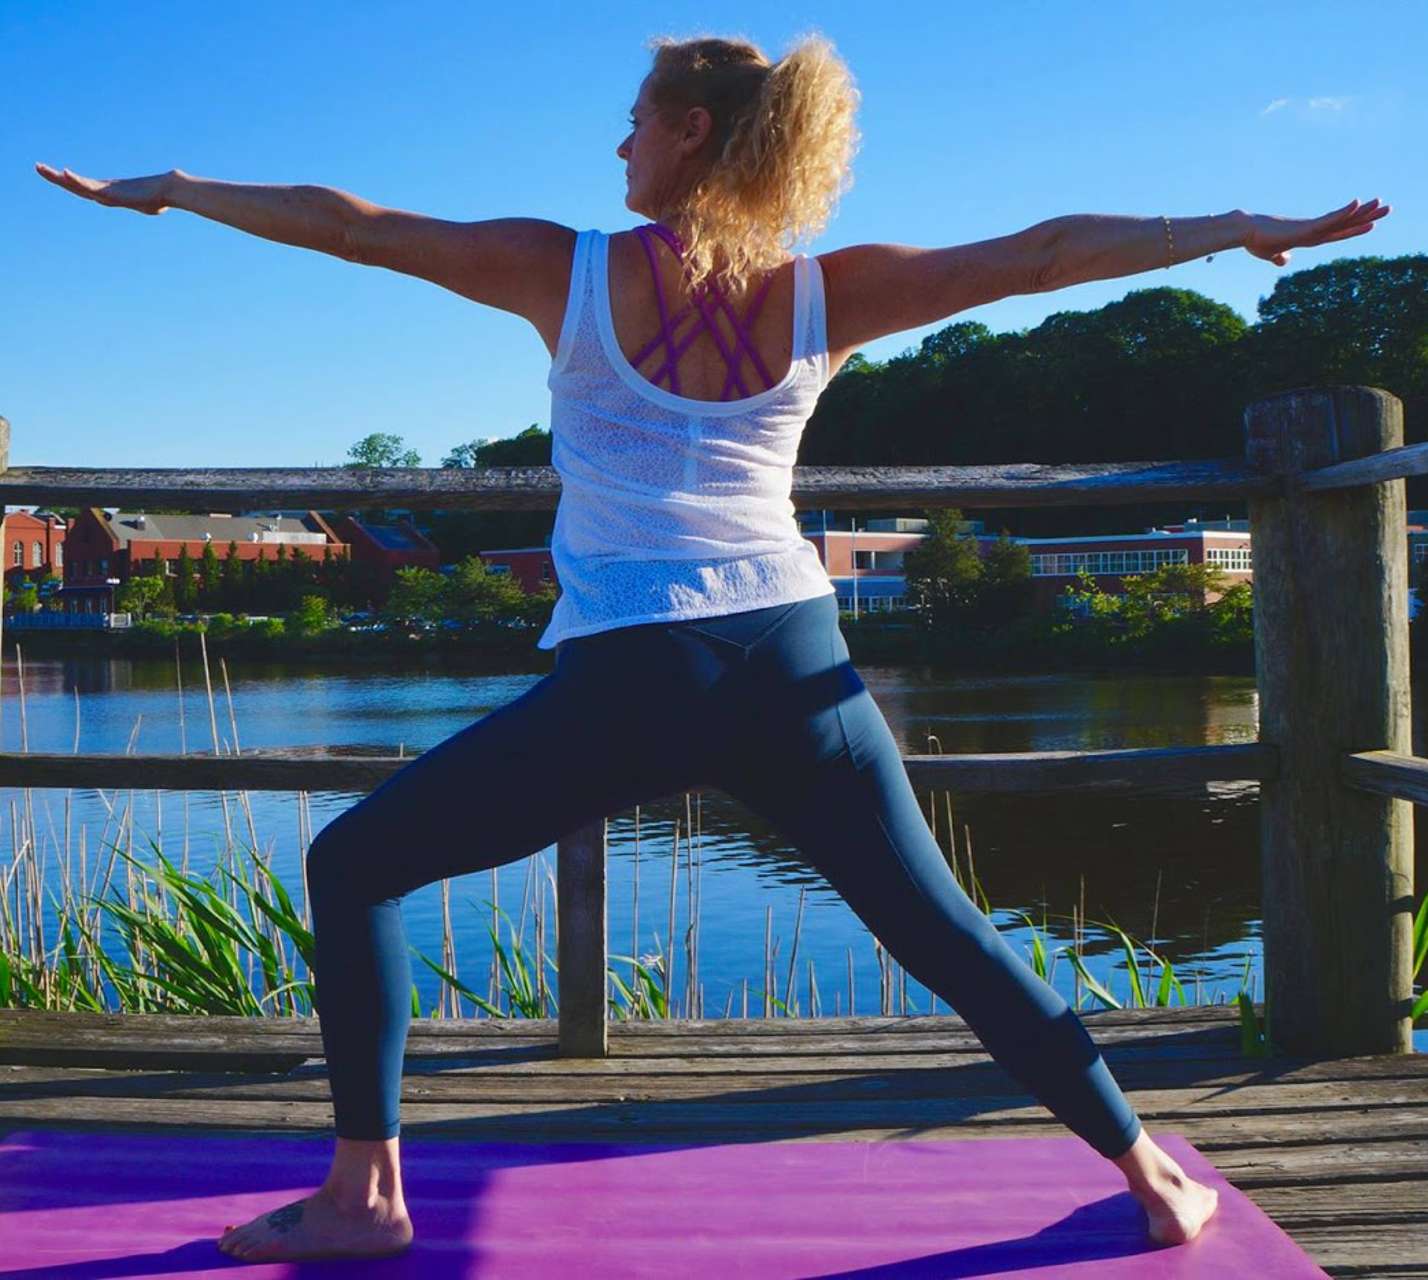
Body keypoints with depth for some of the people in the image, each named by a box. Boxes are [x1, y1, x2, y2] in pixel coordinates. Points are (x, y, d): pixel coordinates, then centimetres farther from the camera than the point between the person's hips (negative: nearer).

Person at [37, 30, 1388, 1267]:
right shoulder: (825, 293, 5)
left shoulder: (568, 271, 0)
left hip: (625, 687, -3)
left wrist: (168, 189, 22)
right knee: (943, 931, 18)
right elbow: (1041, 253, 7)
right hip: (795, 666, 4)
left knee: (350, 867, 14)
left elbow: (346, 225, 8)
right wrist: (1247, 228, 17)